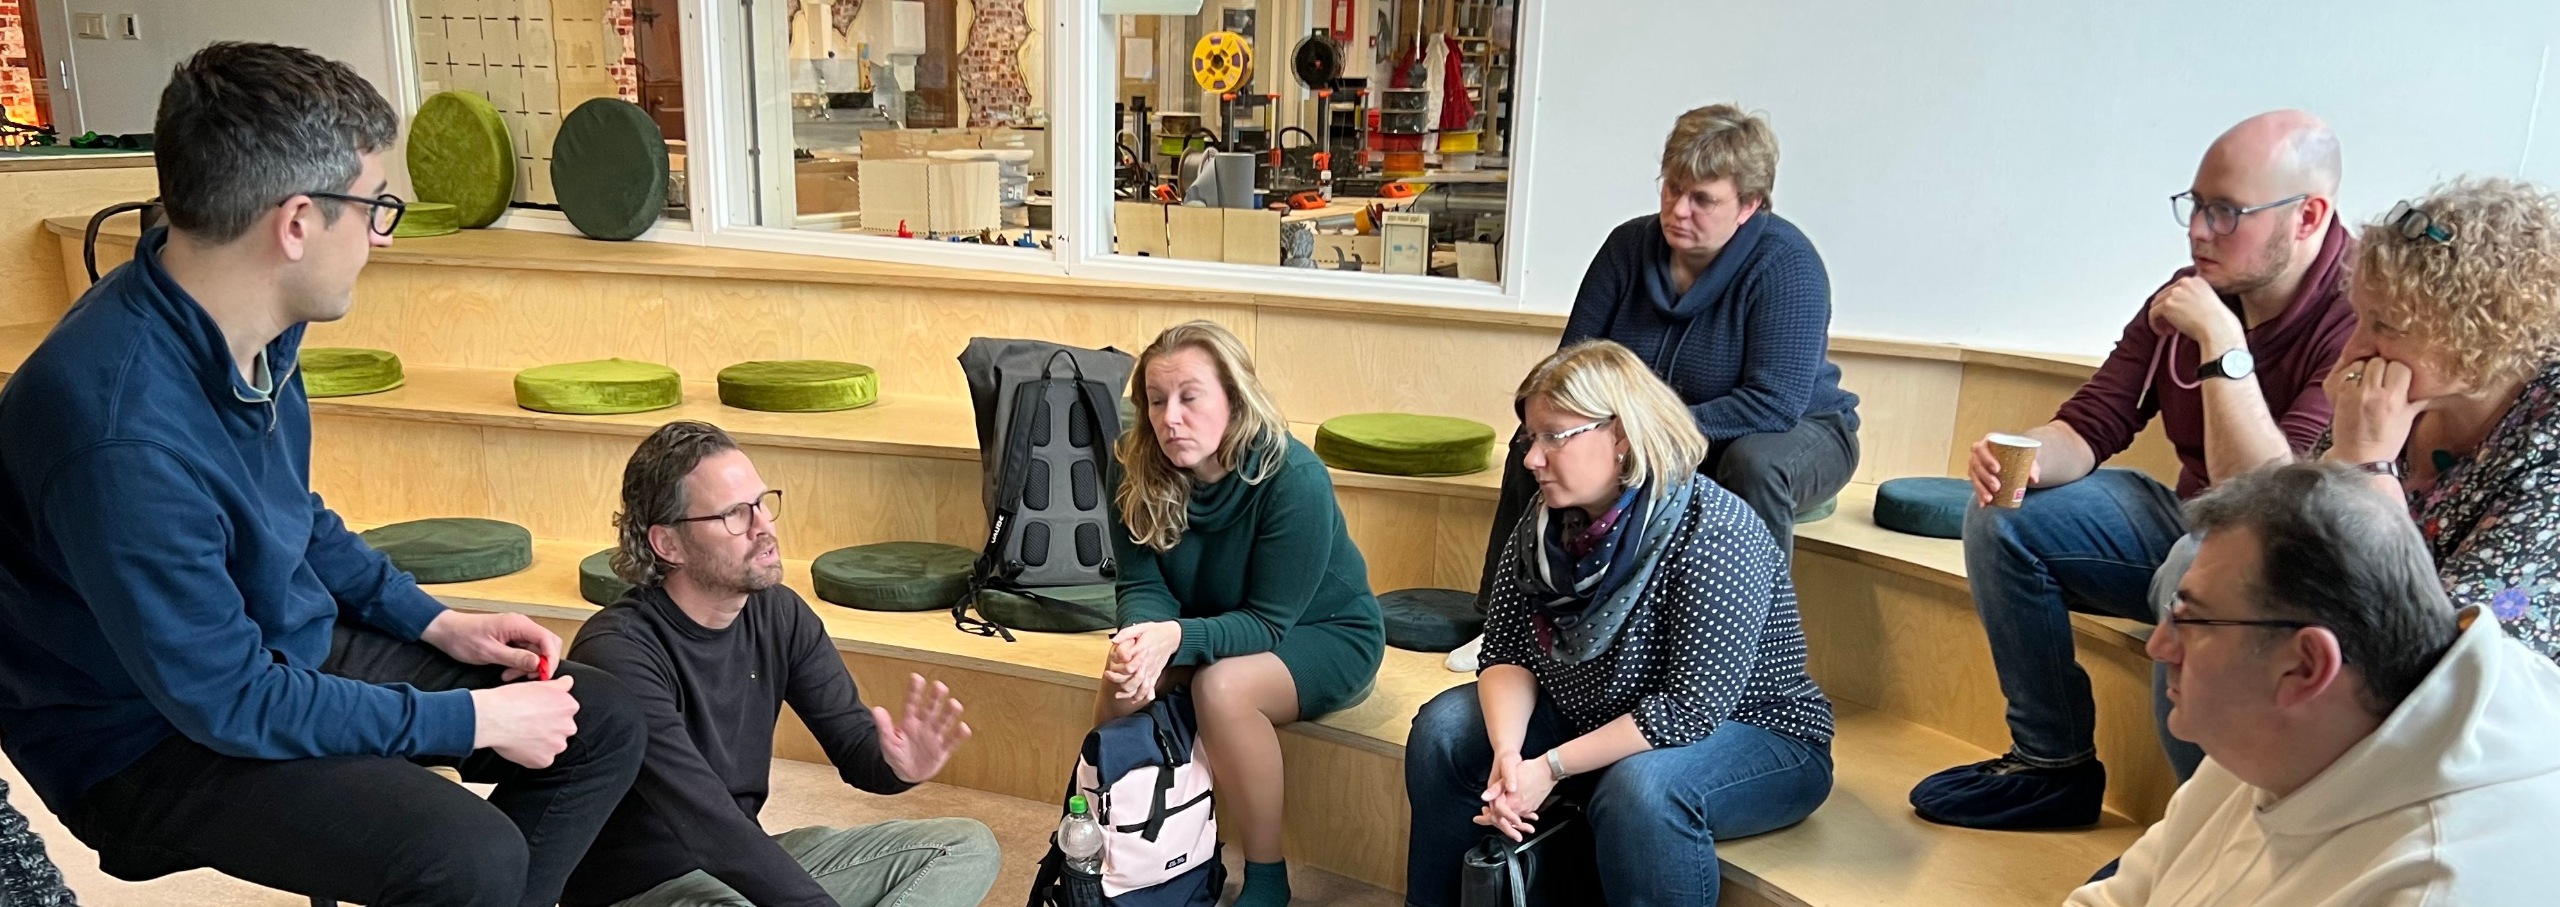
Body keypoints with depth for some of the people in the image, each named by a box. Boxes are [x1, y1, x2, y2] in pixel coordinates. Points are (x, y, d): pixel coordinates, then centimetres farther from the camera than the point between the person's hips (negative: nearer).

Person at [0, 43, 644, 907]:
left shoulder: (249, 324, -6)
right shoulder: (124, 431, -33)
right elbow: (227, 701, -25)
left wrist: (435, 622, 6)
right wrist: (475, 720, -18)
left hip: (293, 648, 8)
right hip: (156, 737, -8)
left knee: (604, 726, 2)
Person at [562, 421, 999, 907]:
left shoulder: (780, 614, -2)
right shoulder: (617, 652, -24)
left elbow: (854, 743, -1)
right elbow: (711, 826, -30)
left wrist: (896, 764, -26)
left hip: (742, 865, 8)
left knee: (968, 847, -3)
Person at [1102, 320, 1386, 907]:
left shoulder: (1294, 478, -30)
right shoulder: (1140, 475, -15)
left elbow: (1270, 621, -28)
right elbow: (1143, 586, -13)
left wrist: (1177, 637, -44)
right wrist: (1142, 637, -37)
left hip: (1325, 634, -4)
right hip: (1221, 627, 5)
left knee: (1221, 687, -32)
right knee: (1126, 673, -24)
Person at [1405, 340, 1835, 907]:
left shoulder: (1713, 536, -27)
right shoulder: (1545, 524, -5)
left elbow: (1692, 710, -29)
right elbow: (1508, 654, -5)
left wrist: (1552, 767, -28)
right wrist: (1508, 754, -25)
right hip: (1596, 720, 7)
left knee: (1640, 788, -37)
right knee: (1445, 727, -5)